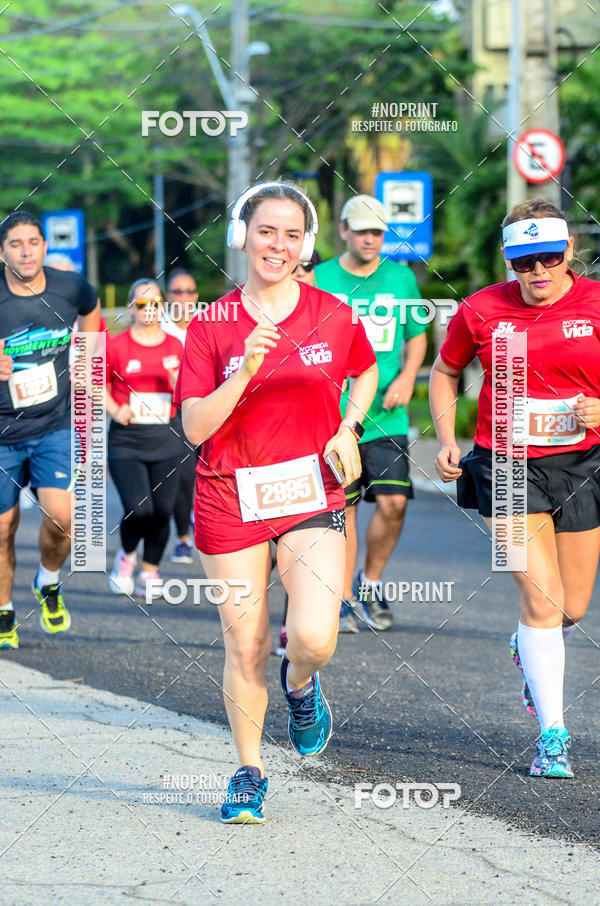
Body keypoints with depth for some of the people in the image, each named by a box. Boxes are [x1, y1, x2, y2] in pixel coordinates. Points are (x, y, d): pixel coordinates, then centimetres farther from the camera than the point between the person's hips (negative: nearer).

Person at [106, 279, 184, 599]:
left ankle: (150, 574, 19)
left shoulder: (175, 347, 7)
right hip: (126, 440, -3)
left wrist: (179, 382, -8)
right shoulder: (116, 347, -1)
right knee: (138, 510, -14)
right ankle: (126, 555, 18)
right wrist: (114, 409, -8)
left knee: (162, 511, 0)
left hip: (165, 439, 3)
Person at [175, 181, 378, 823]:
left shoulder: (333, 316, 0)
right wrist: (246, 371, -21)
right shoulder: (211, 325, -3)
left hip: (312, 495, 0)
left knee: (314, 639, -17)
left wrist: (348, 429, 5)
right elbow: (195, 427, -8)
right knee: (245, 648, 2)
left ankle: (300, 682, 20)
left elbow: (365, 372, 22)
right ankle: (249, 772, 23)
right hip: (231, 498, 0)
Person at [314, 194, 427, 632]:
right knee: (342, 506, 2)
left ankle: (370, 584, 13)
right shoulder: (319, 280, 1)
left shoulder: (401, 277, 6)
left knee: (393, 502, -9)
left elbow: (417, 336, 15)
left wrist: (406, 378, -1)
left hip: (386, 415, 1)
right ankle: (344, 600, 13)